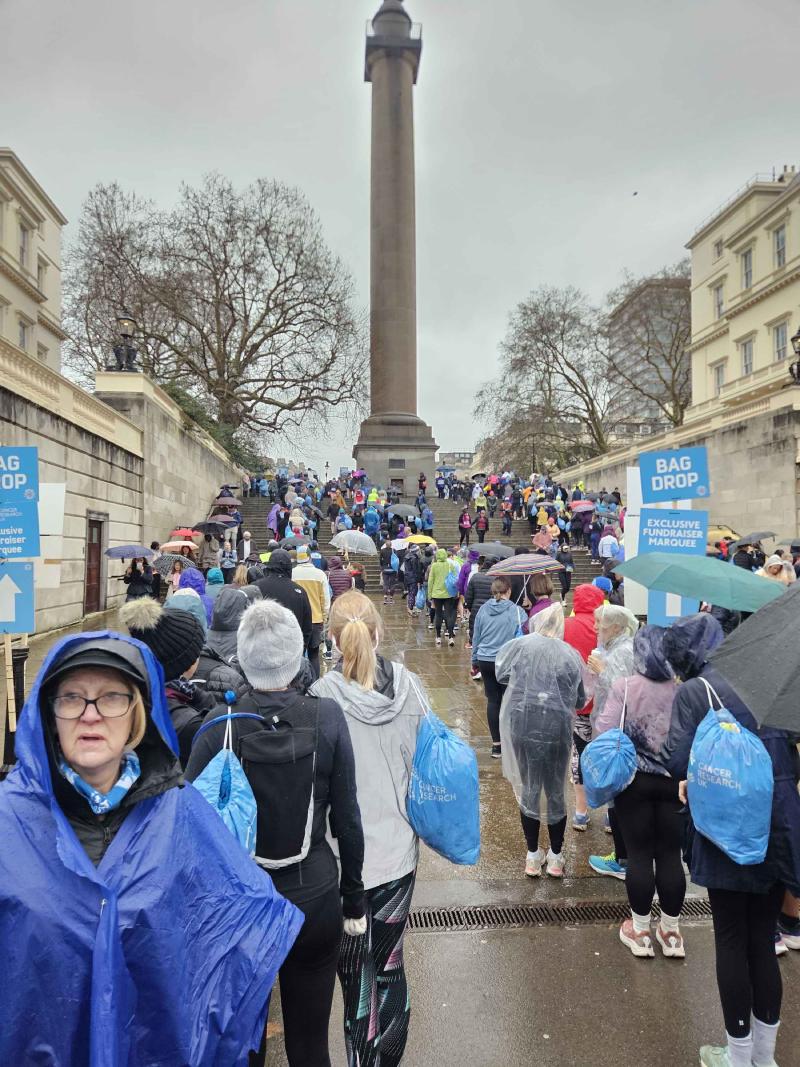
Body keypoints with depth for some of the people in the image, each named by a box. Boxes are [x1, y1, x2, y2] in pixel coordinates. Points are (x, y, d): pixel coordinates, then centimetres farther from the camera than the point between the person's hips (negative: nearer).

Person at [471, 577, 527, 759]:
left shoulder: (483, 610, 1)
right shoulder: (517, 611, -10)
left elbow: (476, 637, 9)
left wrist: (475, 661, 20)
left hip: (485, 661, 3)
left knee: (492, 700, 9)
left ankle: (496, 744, 14)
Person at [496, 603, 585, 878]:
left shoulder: (520, 645, -5)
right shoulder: (571, 655, -4)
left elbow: (500, 673, 8)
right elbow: (580, 700, 4)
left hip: (521, 725, 0)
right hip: (557, 729, 0)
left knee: (529, 789, 15)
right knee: (555, 791, 16)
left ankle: (533, 856, 26)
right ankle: (556, 857, 28)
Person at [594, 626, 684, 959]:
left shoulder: (623, 688, -15)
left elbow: (604, 732, -14)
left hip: (633, 781, -2)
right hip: (675, 781, 2)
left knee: (639, 854, 10)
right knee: (670, 854, 13)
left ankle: (640, 930, 23)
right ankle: (671, 931, 27)